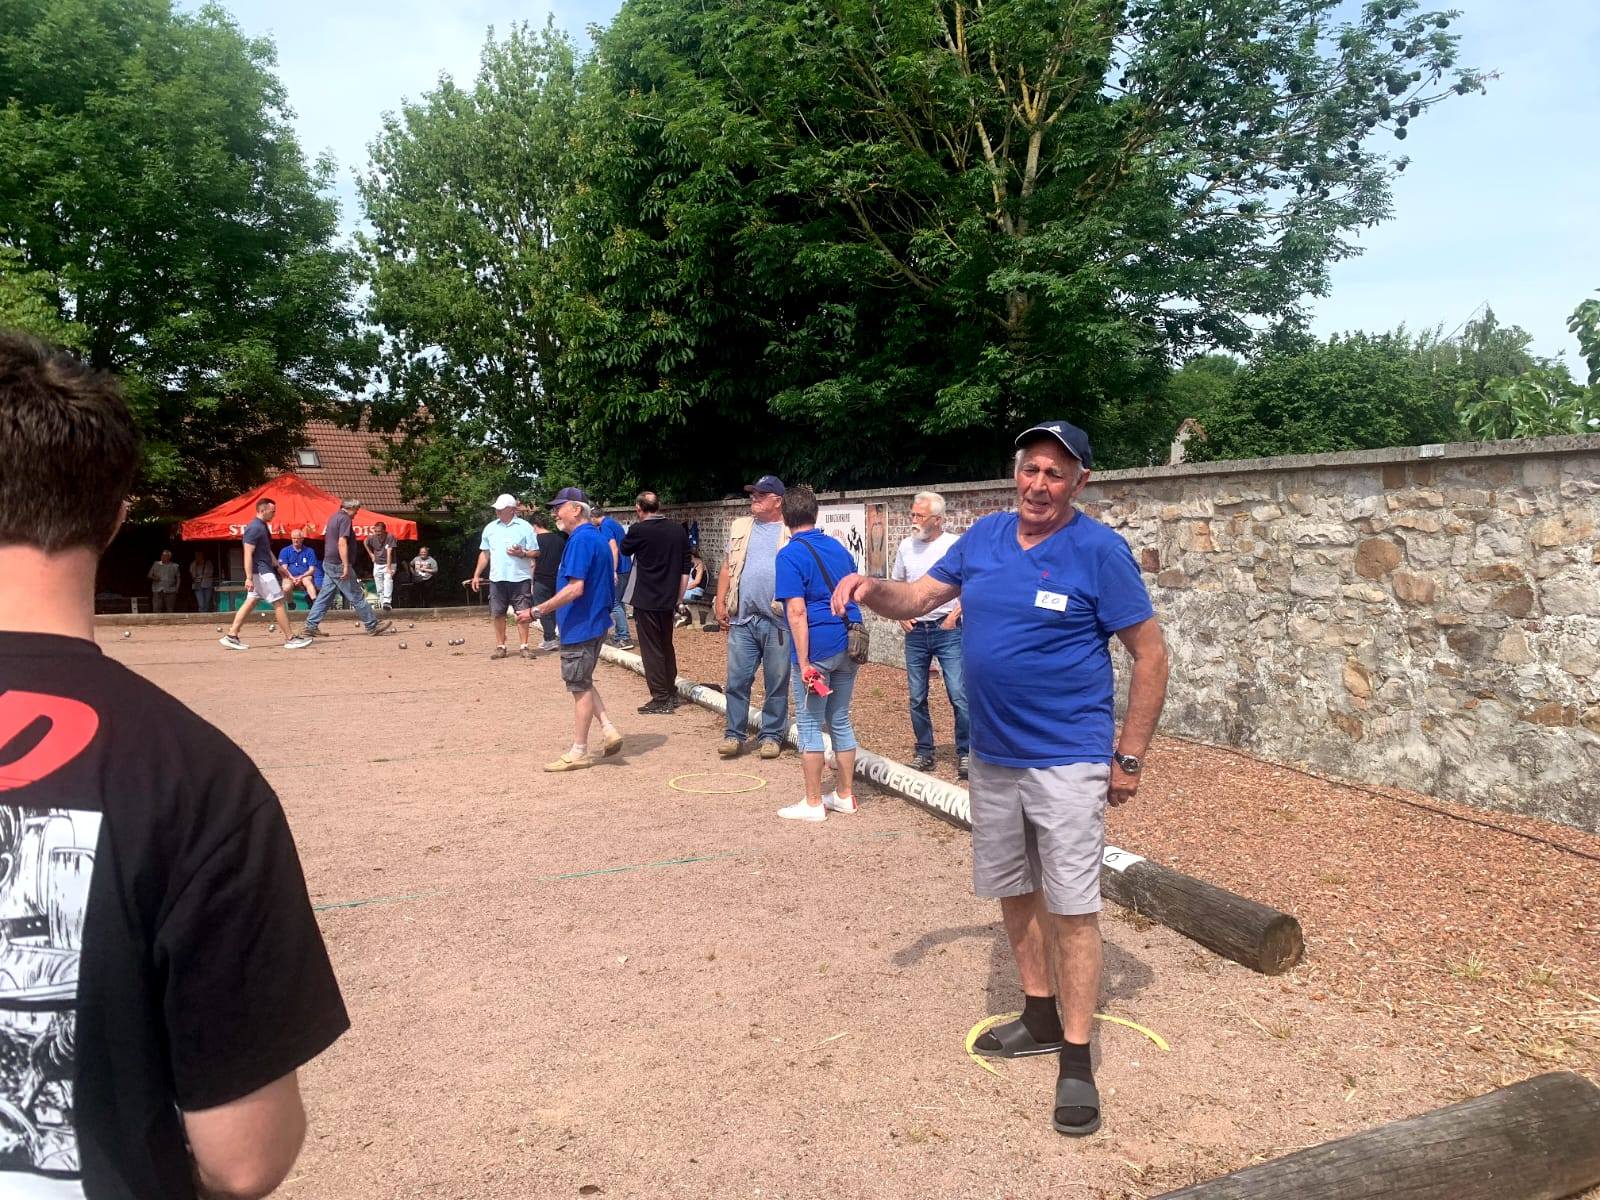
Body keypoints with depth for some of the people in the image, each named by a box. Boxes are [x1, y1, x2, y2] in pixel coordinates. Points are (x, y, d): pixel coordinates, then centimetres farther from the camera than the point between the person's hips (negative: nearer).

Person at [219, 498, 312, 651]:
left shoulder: (263, 527, 14)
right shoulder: (254, 528, -16)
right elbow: (248, 554, -20)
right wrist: (249, 578, -24)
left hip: (264, 571, 10)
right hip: (261, 572, -10)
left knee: (250, 603, 10)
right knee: (279, 603, -5)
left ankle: (231, 636, 11)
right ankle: (290, 639, -1)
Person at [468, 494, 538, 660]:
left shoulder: (525, 527, -2)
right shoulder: (490, 528, 9)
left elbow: (535, 552, -2)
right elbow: (485, 553, 15)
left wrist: (522, 553, -21)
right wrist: (476, 575, 11)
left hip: (520, 579, -3)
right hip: (497, 579, 4)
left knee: (523, 614, 0)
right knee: (497, 613, 6)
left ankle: (524, 646, 8)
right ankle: (500, 646, 15)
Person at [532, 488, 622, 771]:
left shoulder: (581, 540, -19)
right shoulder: (597, 537, 12)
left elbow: (575, 588, -26)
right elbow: (609, 582, 19)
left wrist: (539, 610, -21)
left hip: (580, 626, -10)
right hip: (595, 622, 10)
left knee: (580, 686, 0)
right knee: (581, 682, 20)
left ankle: (579, 752, 9)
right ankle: (608, 731, 15)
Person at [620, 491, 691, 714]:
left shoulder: (640, 530, -12)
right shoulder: (679, 530, 4)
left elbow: (624, 549, 8)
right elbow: (685, 569, 5)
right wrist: (678, 598, 11)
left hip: (646, 601, -6)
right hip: (669, 601, 6)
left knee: (651, 649, 1)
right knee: (667, 646, 19)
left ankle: (660, 699, 2)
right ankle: (671, 694, 26)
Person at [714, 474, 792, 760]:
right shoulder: (740, 527, 14)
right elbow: (727, 567, 14)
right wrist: (720, 603, 6)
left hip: (778, 621, -3)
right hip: (742, 619, 3)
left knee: (777, 682, 5)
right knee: (736, 679, 4)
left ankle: (772, 735, 17)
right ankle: (734, 734, 15)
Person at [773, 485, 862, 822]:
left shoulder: (790, 555, -10)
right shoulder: (839, 547, 12)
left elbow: (797, 611, -17)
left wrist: (804, 663, -17)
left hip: (816, 648, -7)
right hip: (848, 645, 7)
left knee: (809, 724, 4)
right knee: (840, 720, 15)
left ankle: (813, 803, 10)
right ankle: (844, 795, 23)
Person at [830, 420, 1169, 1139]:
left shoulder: (1099, 551, -12)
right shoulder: (985, 536, 4)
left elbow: (1150, 654, -9)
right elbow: (916, 599, 7)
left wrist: (1129, 758, -10)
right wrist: (872, 588, -16)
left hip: (1068, 762, -6)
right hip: (992, 756, 6)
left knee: (1072, 909, -1)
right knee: (1016, 892, 17)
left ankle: (1076, 1061, 12)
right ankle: (1041, 1020, 36)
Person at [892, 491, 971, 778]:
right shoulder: (906, 547, 8)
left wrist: (955, 614, -12)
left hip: (947, 630, -4)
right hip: (915, 631, 5)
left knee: (959, 695, -7)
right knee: (917, 697, 9)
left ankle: (965, 753, 5)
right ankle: (924, 751, 21)